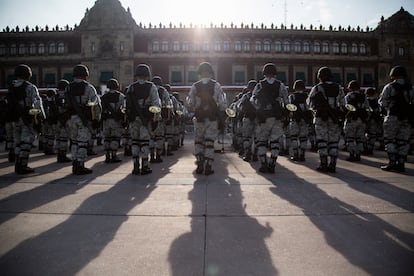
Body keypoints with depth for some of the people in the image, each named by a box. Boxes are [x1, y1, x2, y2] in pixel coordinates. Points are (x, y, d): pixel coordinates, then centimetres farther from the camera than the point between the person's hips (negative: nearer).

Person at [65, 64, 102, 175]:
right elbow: (97, 104, -9)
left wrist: (69, 117, 16)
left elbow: (66, 104, 9)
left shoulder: (68, 88, 9)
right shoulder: (88, 87, -7)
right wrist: (96, 119, 0)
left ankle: (74, 165, 19)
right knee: (83, 142, -1)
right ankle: (80, 166, 0)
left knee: (74, 141, 15)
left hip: (72, 118, 5)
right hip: (85, 119, -5)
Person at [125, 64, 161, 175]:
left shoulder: (131, 87, 7)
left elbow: (127, 103, 4)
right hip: (146, 117, -2)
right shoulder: (151, 87, -1)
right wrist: (157, 113, -13)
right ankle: (144, 166, 6)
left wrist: (129, 115, 10)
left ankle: (136, 166, 10)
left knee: (135, 141, 10)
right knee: (145, 141, 3)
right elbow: (156, 102, -11)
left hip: (133, 118, 3)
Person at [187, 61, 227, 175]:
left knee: (198, 141, 14)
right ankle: (208, 166, 3)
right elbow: (222, 103, -5)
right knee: (210, 141, 4)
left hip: (199, 118, 1)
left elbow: (190, 104, 1)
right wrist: (222, 114, 9)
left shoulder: (195, 86, -3)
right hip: (212, 118, 0)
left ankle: (200, 164, 7)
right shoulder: (216, 85, -5)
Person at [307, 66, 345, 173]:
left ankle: (323, 164, 1)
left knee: (321, 141, 3)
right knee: (333, 141, 7)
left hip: (321, 118, -3)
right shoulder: (338, 88, 4)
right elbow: (342, 104, 8)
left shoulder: (316, 88, -6)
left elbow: (309, 102, 3)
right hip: (335, 119, 3)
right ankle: (332, 164, 6)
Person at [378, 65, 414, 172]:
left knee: (389, 140, 2)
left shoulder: (389, 87, -6)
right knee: (403, 140, 8)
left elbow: (383, 103, -3)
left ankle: (392, 162, -4)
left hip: (393, 117, -5)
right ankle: (401, 163, 8)